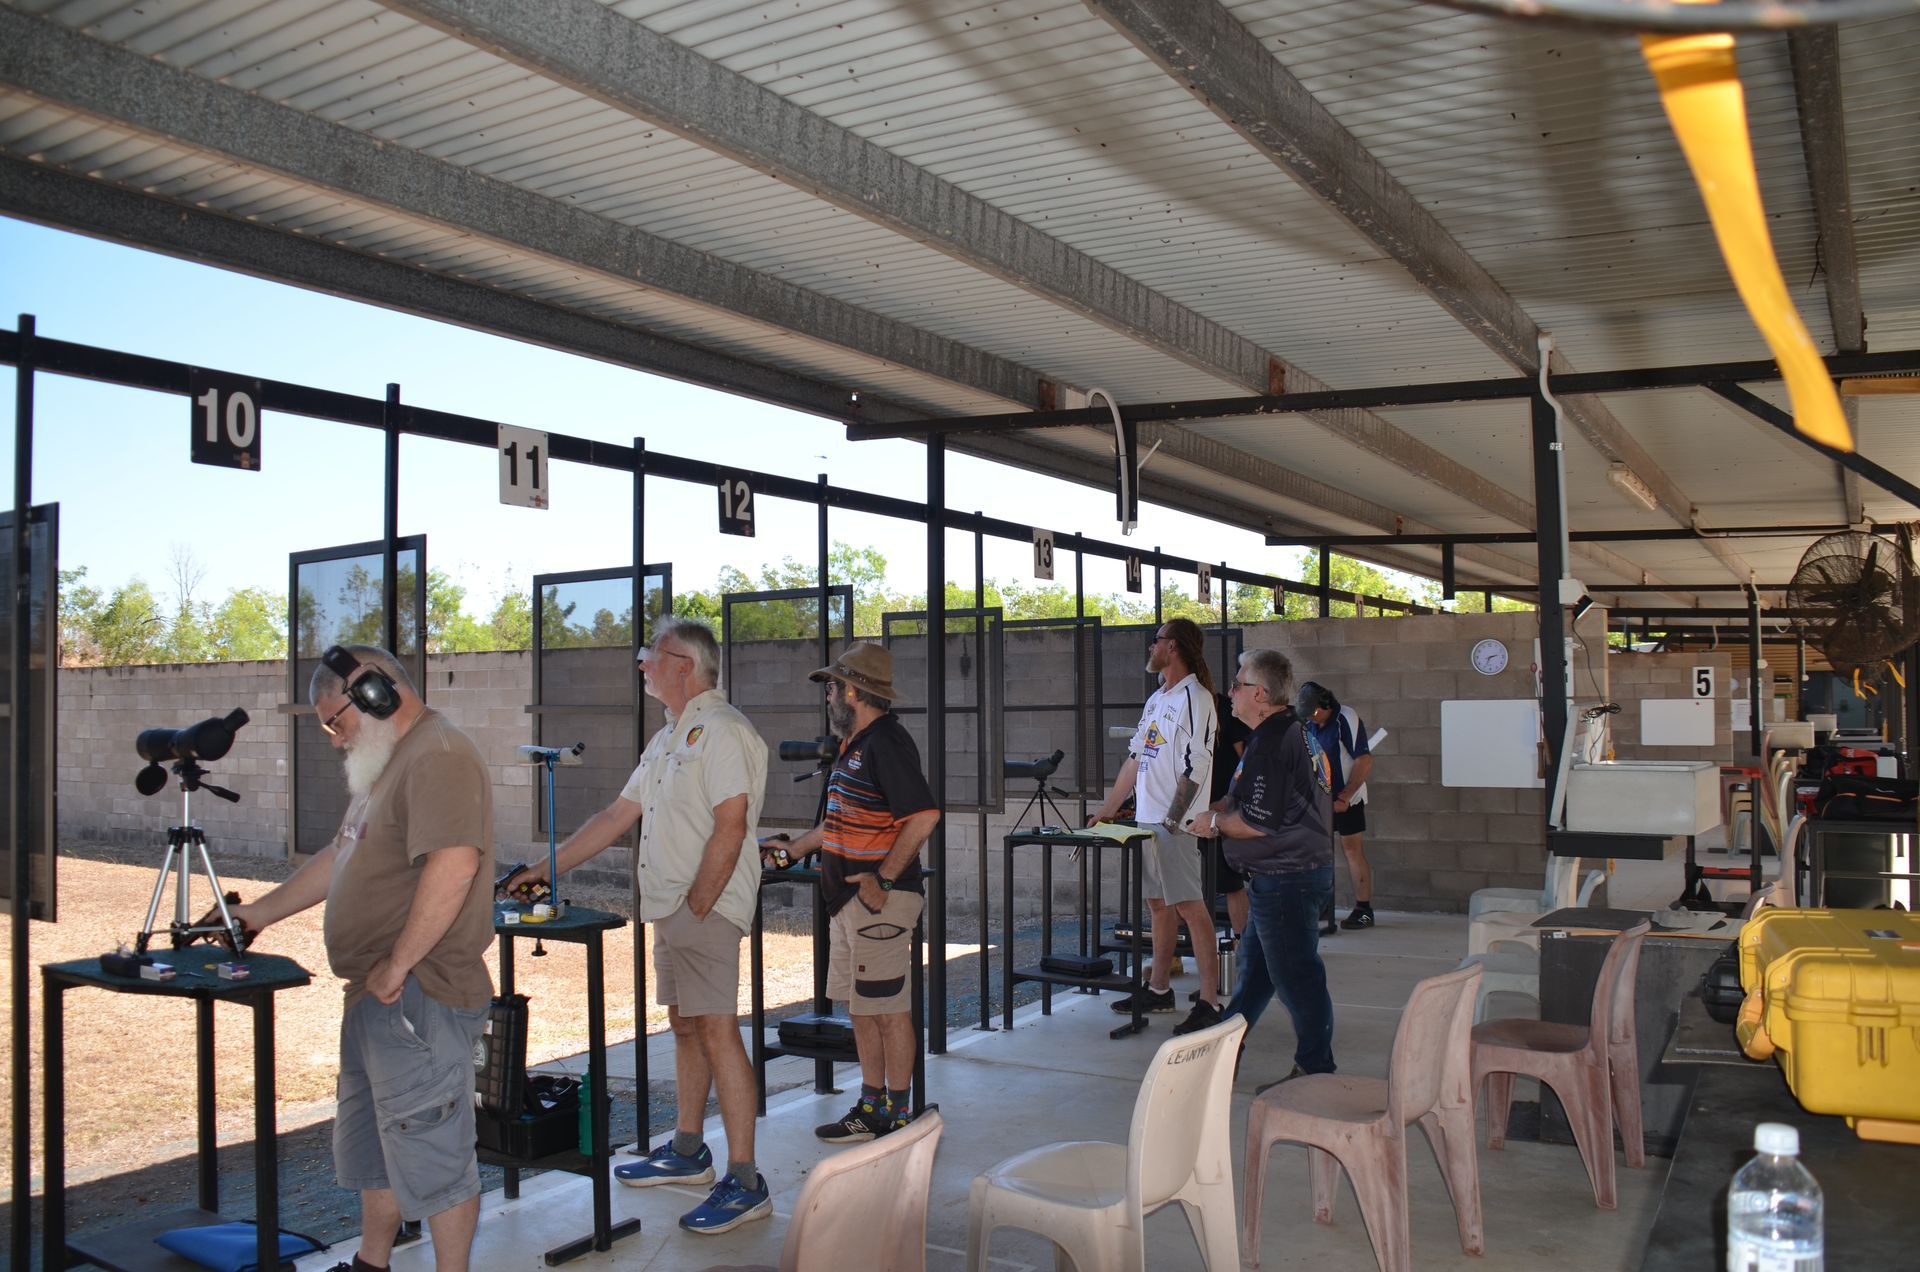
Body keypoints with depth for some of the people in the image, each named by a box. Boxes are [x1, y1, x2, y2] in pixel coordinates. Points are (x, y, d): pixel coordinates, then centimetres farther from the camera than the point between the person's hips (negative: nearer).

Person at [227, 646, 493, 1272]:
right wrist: (256, 914, 29)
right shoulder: (385, 763, 18)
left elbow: (453, 867, -29)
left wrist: (397, 967, -24)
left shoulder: (440, 757, -18)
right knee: (370, 1147, 22)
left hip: (420, 999, -11)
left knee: (433, 1155, -1)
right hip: (375, 997, 11)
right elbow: (340, 858, 28)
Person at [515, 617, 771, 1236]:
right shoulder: (668, 738, 19)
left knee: (717, 1031, -11)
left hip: (706, 907, -10)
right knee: (684, 1024, 17)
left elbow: (730, 826, -21)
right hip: (668, 907, 10)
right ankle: (688, 1151, 30)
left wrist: (696, 907, -19)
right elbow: (618, 815, 22)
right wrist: (546, 868, 19)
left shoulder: (722, 731, -14)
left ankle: (745, 1182, -7)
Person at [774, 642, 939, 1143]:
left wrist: (883, 879, -24)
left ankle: (899, 1116, 10)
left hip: (879, 900, -10)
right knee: (860, 1006, 15)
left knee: (889, 1009, -1)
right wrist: (791, 849, 27)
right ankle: (871, 1107, 26)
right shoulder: (854, 744, 16)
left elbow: (924, 815, -26)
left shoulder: (886, 742, -16)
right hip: (848, 899, 10)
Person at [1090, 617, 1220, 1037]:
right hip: (1145, 819, 9)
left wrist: (1172, 821, -19)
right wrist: (1106, 810, 21)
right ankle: (1158, 989, 24)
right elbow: (1135, 760, 22)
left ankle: (1209, 1002, -6)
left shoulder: (1194, 698, -11)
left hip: (1176, 823, -9)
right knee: (1158, 904, 14)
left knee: (1190, 907, -9)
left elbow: (1194, 768, -17)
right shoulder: (1156, 700, 18)